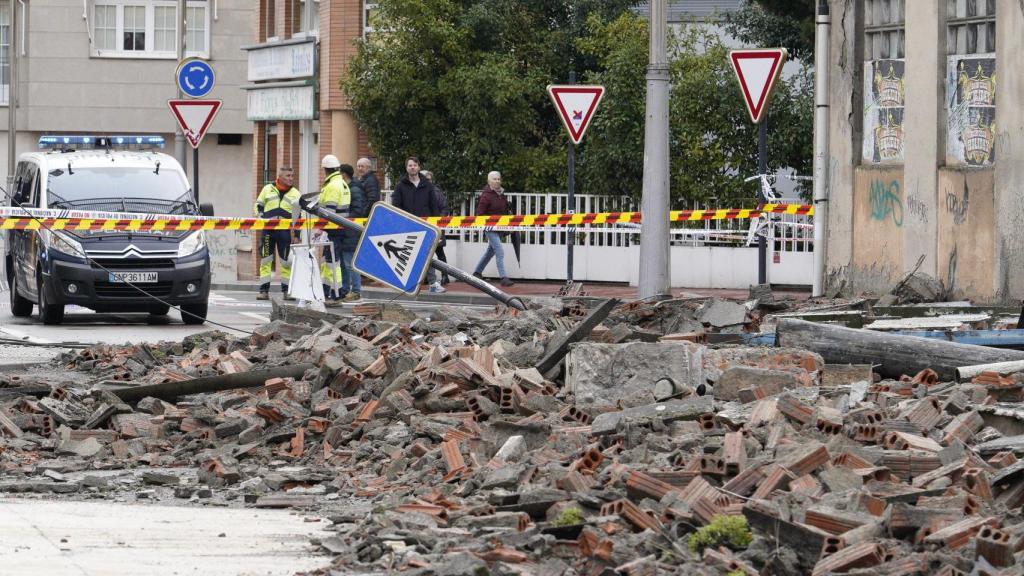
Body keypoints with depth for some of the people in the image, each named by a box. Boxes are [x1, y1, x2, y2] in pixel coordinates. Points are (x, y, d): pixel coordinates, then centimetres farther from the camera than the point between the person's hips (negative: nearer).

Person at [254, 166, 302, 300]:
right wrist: (260, 217, -5)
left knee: (286, 261, 2)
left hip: (285, 232, 0)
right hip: (268, 230, 0)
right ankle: (264, 291, 2)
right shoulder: (267, 189, 9)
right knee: (265, 260, 0)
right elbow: (258, 206, 13)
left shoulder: (295, 193, 10)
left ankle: (287, 291, 9)